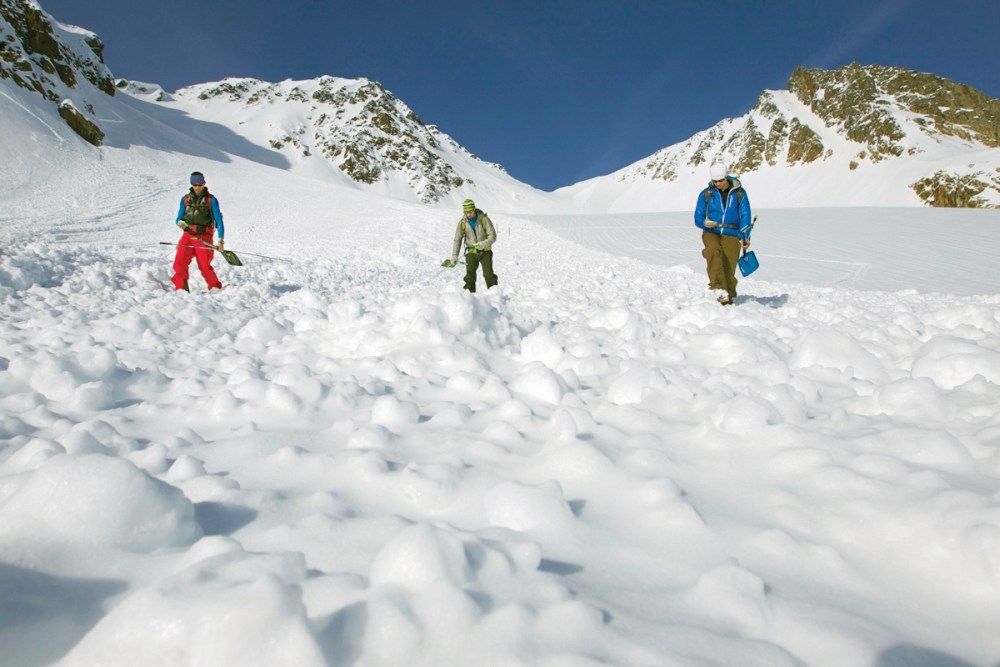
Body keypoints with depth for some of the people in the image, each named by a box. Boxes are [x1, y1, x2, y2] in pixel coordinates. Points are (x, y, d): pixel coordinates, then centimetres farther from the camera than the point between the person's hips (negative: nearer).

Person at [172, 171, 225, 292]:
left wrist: (221, 240, -12)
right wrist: (180, 223, -9)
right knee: (179, 263, -12)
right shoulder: (185, 199, 13)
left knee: (205, 267, -10)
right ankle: (181, 289, -2)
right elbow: (179, 218, 18)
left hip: (203, 238, -3)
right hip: (188, 236, 3)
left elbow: (219, 220, -2)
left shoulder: (211, 200, 3)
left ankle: (215, 288, 10)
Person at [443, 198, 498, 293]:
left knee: (489, 275, -10)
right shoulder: (462, 222, -4)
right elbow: (457, 240, 0)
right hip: (471, 253, 2)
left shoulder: (484, 219, -11)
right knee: (470, 276, -4)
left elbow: (493, 236, -12)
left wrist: (484, 244, -31)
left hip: (485, 252, -2)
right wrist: (454, 256, -8)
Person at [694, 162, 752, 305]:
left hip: (731, 235, 0)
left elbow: (745, 215, 2)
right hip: (711, 233, 0)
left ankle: (728, 298, 4)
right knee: (714, 251, -33)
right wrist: (705, 223, -15)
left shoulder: (739, 193, 7)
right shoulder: (706, 194, 9)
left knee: (728, 268, -13)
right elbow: (698, 218, 9)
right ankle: (720, 290, -42)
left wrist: (746, 237, -12)